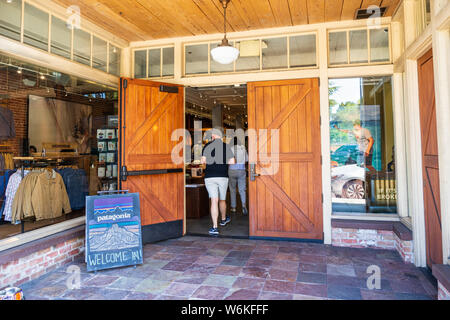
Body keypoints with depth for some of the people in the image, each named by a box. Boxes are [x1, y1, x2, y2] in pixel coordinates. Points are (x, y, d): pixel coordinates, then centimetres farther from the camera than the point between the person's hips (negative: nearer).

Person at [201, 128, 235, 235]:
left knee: (214, 201, -5)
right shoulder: (226, 146, 4)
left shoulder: (207, 146, 2)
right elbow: (232, 162, 0)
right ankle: (223, 219, 41)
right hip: (223, 176, 1)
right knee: (222, 200, 19)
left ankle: (215, 227, -12)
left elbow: (203, 161, -4)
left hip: (209, 177, -1)